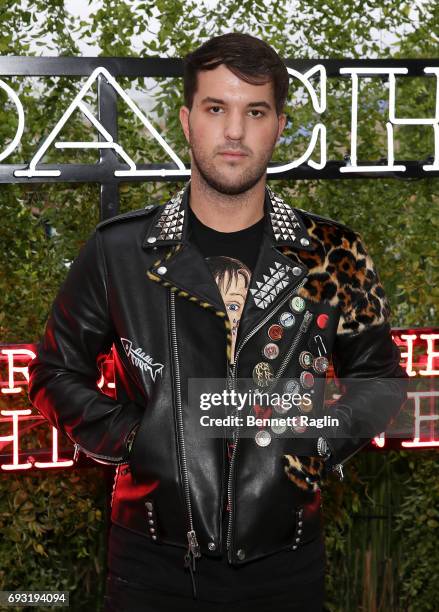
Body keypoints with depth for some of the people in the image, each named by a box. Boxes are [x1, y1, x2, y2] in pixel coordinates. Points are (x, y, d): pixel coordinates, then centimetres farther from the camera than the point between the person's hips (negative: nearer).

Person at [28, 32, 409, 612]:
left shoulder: (335, 256, -1)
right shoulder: (117, 250, -2)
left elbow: (379, 379, 10)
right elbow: (57, 372, 7)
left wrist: (323, 444, -6)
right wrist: (125, 438, -7)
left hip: (286, 562, 1)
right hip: (154, 563, 0)